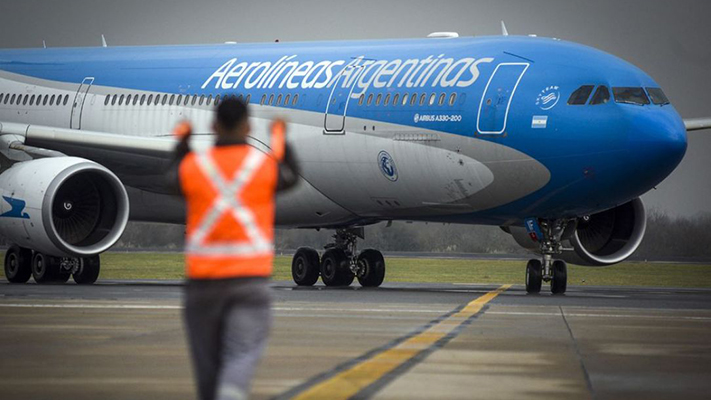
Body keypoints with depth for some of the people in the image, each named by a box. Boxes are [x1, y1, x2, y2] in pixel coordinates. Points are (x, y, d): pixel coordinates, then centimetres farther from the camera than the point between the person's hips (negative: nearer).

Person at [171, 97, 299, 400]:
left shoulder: (192, 166, -1)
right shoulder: (266, 165, -1)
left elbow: (175, 183, 24)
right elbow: (290, 177, 23)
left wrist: (181, 144, 38)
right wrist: (281, 140, 39)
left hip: (203, 276, 1)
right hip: (250, 275, -1)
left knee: (208, 358, 13)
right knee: (242, 356, -8)